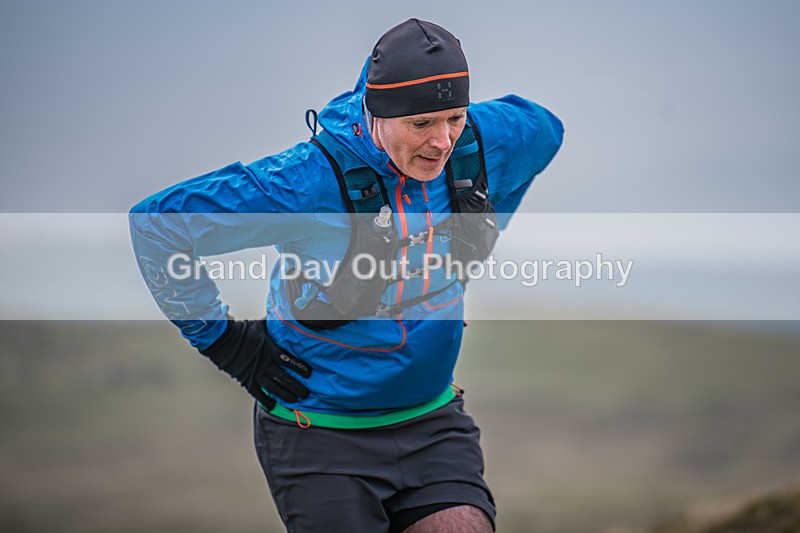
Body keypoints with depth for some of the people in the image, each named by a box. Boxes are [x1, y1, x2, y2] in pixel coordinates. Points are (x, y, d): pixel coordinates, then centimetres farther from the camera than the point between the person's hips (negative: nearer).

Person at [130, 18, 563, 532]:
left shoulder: (481, 144, -9)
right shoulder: (313, 180, -25)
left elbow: (544, 128, 17)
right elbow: (158, 222, -19)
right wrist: (223, 339, -12)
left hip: (433, 424, 4)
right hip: (321, 433, -4)